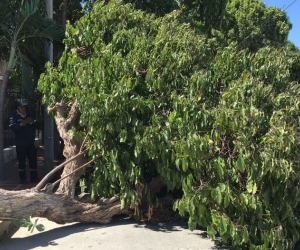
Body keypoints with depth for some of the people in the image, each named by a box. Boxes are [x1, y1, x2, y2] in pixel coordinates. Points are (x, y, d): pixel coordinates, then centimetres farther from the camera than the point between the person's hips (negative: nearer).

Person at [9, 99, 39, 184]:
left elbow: (36, 126, 13)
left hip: (30, 142, 5)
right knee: (22, 161, 1)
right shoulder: (14, 116, -2)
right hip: (21, 144, -5)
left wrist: (33, 122, -8)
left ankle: (34, 177, 15)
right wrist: (22, 124, -29)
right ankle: (23, 179, 10)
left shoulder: (29, 115, 14)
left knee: (33, 160, 6)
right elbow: (12, 127, -17)